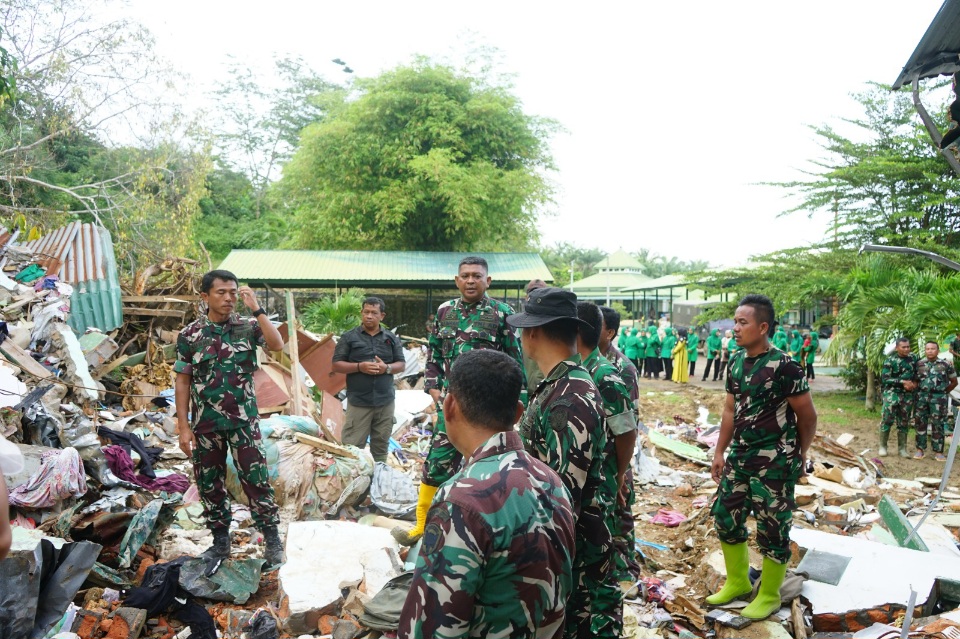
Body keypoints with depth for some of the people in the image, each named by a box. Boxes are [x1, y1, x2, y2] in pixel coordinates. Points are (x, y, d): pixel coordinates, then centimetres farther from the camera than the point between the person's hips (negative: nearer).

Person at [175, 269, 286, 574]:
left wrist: (256, 308, -25)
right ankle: (220, 542, 29)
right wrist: (184, 427, -3)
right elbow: (182, 382, 1)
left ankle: (272, 540, 15)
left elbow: (277, 344, -22)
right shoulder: (190, 334, -2)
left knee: (256, 481, 1)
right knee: (210, 485, 11)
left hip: (244, 421, -1)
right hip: (205, 424, 2)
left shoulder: (248, 327, -3)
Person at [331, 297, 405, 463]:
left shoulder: (391, 338, 9)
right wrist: (359, 366, -16)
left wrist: (387, 368, -11)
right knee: (351, 447, -3)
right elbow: (337, 365, -1)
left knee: (381, 445, 13)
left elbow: (401, 364, 10)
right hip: (358, 401, -3)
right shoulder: (349, 337, 1)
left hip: (386, 401, 3)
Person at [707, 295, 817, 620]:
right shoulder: (736, 362, 3)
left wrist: (798, 456, 3)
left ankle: (769, 596, 26)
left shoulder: (784, 366, -18)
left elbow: (807, 415, -9)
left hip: (774, 462, -7)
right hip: (740, 457, 7)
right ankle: (738, 581, 35)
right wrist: (720, 452, 11)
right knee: (725, 517, 14)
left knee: (772, 529, 5)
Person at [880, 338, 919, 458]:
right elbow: (884, 379, -11)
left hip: (908, 395, 4)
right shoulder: (890, 361, -7)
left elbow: (917, 373, 19)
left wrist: (914, 383, -1)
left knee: (904, 422, 9)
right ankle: (883, 446, 4)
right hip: (892, 393, -4)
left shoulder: (913, 358, 7)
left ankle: (902, 449, 17)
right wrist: (903, 382, -18)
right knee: (887, 420, -7)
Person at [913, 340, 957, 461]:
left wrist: (943, 392, 5)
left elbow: (954, 382, 9)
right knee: (920, 423, 4)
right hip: (921, 397, 2)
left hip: (938, 398, -2)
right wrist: (919, 391, 1)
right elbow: (915, 380, 13)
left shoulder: (946, 364, 2)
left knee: (938, 425, 1)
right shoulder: (919, 364, 7)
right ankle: (920, 449, 11)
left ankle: (938, 451, 9)